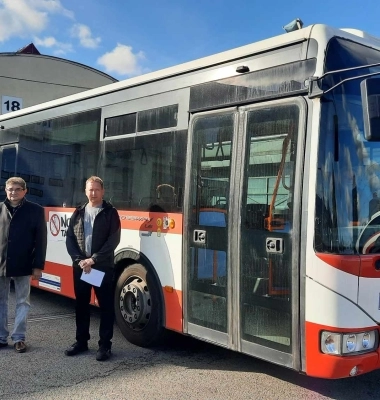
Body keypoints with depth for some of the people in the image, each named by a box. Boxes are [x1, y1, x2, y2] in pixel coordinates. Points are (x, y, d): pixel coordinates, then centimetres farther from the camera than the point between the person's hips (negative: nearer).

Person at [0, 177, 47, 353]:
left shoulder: (35, 211, -2)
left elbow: (41, 240, -3)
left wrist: (38, 265, -8)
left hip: (23, 265, -2)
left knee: (22, 302, 6)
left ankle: (19, 338, 15)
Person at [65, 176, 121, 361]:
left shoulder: (110, 212, -3)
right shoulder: (78, 213, 9)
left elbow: (113, 240, -10)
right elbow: (70, 238, 5)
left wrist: (93, 260, -15)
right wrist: (79, 260, -9)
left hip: (103, 267, -4)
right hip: (80, 266, 4)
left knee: (106, 306, 1)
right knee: (81, 304, 12)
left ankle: (105, 344, 10)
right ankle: (81, 341, 25)